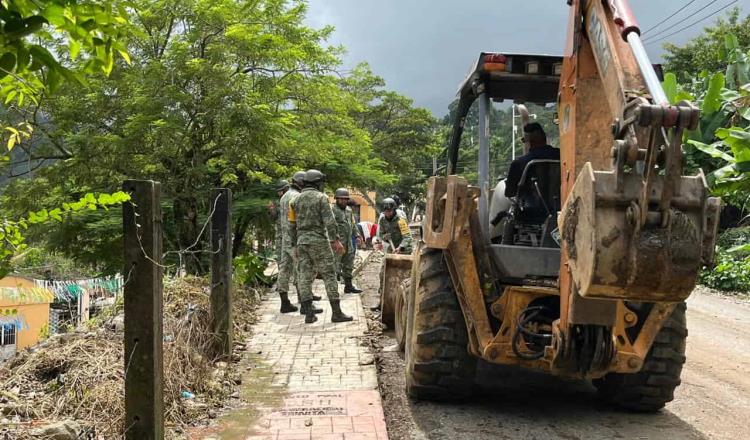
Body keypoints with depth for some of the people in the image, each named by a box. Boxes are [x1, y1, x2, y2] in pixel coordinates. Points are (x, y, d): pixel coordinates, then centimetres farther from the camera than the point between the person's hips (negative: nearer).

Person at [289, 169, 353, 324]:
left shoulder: (296, 199, 11)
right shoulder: (321, 197, -5)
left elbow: (292, 224, 12)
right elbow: (329, 221, -13)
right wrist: (336, 240, -12)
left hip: (301, 241, 6)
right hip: (319, 241, -5)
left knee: (304, 276, 5)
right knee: (329, 275, -1)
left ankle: (309, 314, 4)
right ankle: (336, 313, -1)